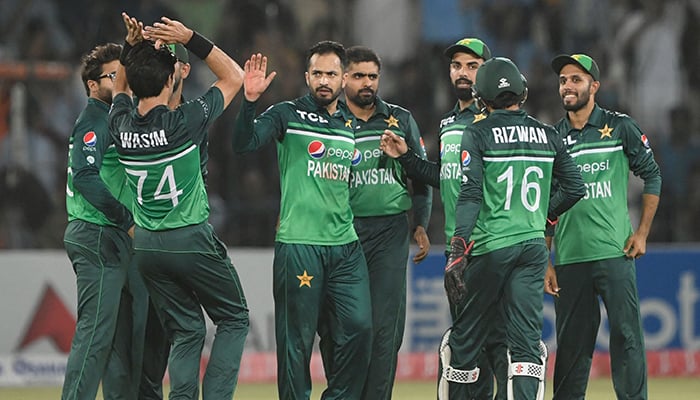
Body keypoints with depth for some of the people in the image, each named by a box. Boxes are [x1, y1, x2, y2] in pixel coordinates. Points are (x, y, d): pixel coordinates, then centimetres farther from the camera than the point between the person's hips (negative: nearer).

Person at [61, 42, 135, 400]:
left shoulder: (113, 119, 20)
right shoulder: (93, 122, -11)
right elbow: (85, 177, -23)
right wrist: (127, 219, -22)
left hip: (113, 239, 10)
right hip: (98, 238, -10)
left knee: (115, 330, 11)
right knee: (96, 330, -13)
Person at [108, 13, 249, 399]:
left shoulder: (121, 125, -4)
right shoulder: (183, 123, -17)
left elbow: (120, 87, 21)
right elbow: (233, 77, -5)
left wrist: (131, 46, 7)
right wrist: (191, 39, -11)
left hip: (146, 244, 5)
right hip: (192, 240, -5)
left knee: (185, 332, 11)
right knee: (234, 319, 10)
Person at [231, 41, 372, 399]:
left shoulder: (351, 125, 16)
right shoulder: (288, 114, 1)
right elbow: (243, 144, -15)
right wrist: (250, 100, -28)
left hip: (345, 246, 4)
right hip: (298, 245, -4)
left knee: (358, 326, -5)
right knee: (297, 337, -2)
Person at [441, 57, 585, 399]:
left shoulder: (477, 134, -4)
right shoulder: (546, 135, 8)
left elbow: (470, 195, -14)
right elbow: (575, 187, 12)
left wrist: (458, 250, -18)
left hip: (489, 247, -3)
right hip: (533, 246, 3)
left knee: (466, 337, 8)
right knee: (526, 338, -1)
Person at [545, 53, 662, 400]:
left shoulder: (620, 127, 4)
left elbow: (652, 176, 8)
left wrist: (642, 233, 0)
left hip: (615, 254, -3)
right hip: (569, 259, 3)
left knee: (626, 336, -6)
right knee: (571, 345, 5)